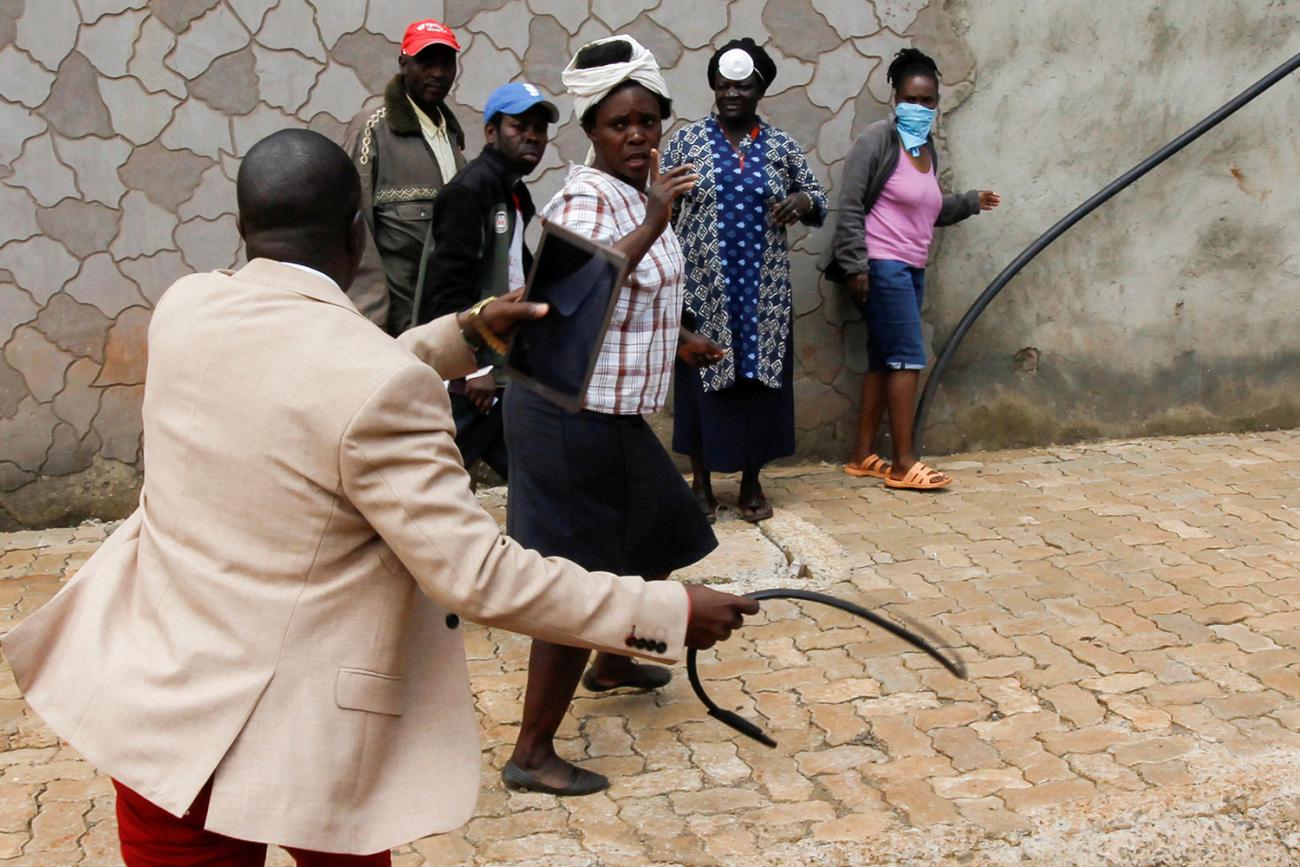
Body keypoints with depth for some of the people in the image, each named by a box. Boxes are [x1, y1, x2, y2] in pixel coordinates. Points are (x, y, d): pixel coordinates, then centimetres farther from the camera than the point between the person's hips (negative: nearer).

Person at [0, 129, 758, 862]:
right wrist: (666, 613, -14)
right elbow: (478, 576, -22)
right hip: (299, 735, -5)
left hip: (156, 706, 5)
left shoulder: (184, 307, -5)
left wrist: (467, 333, 15)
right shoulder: (381, 387, -24)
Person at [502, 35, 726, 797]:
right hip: (573, 420, -10)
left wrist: (679, 340, 38)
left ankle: (612, 665, 49)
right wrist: (651, 227, -47)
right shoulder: (587, 201, -20)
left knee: (657, 541, 25)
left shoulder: (639, 191, 9)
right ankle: (532, 755, 7)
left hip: (612, 415, 10)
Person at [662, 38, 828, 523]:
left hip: (762, 291, 2)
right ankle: (701, 483, 17)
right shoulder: (687, 140, 1)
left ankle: (751, 484, 18)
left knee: (759, 378, 5)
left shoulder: (782, 146, 5)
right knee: (702, 378, 3)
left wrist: (802, 202, -12)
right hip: (701, 289, -1)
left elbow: (819, 205, 11)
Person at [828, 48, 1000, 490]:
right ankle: (903, 464, -5)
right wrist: (854, 266, -18)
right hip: (881, 266, -8)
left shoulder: (927, 149, 15)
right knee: (908, 358, -9)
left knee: (884, 360, 10)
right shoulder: (878, 140, -8)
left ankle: (863, 456, 16)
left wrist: (970, 202, 17)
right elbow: (850, 206, -13)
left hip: (911, 269, 8)